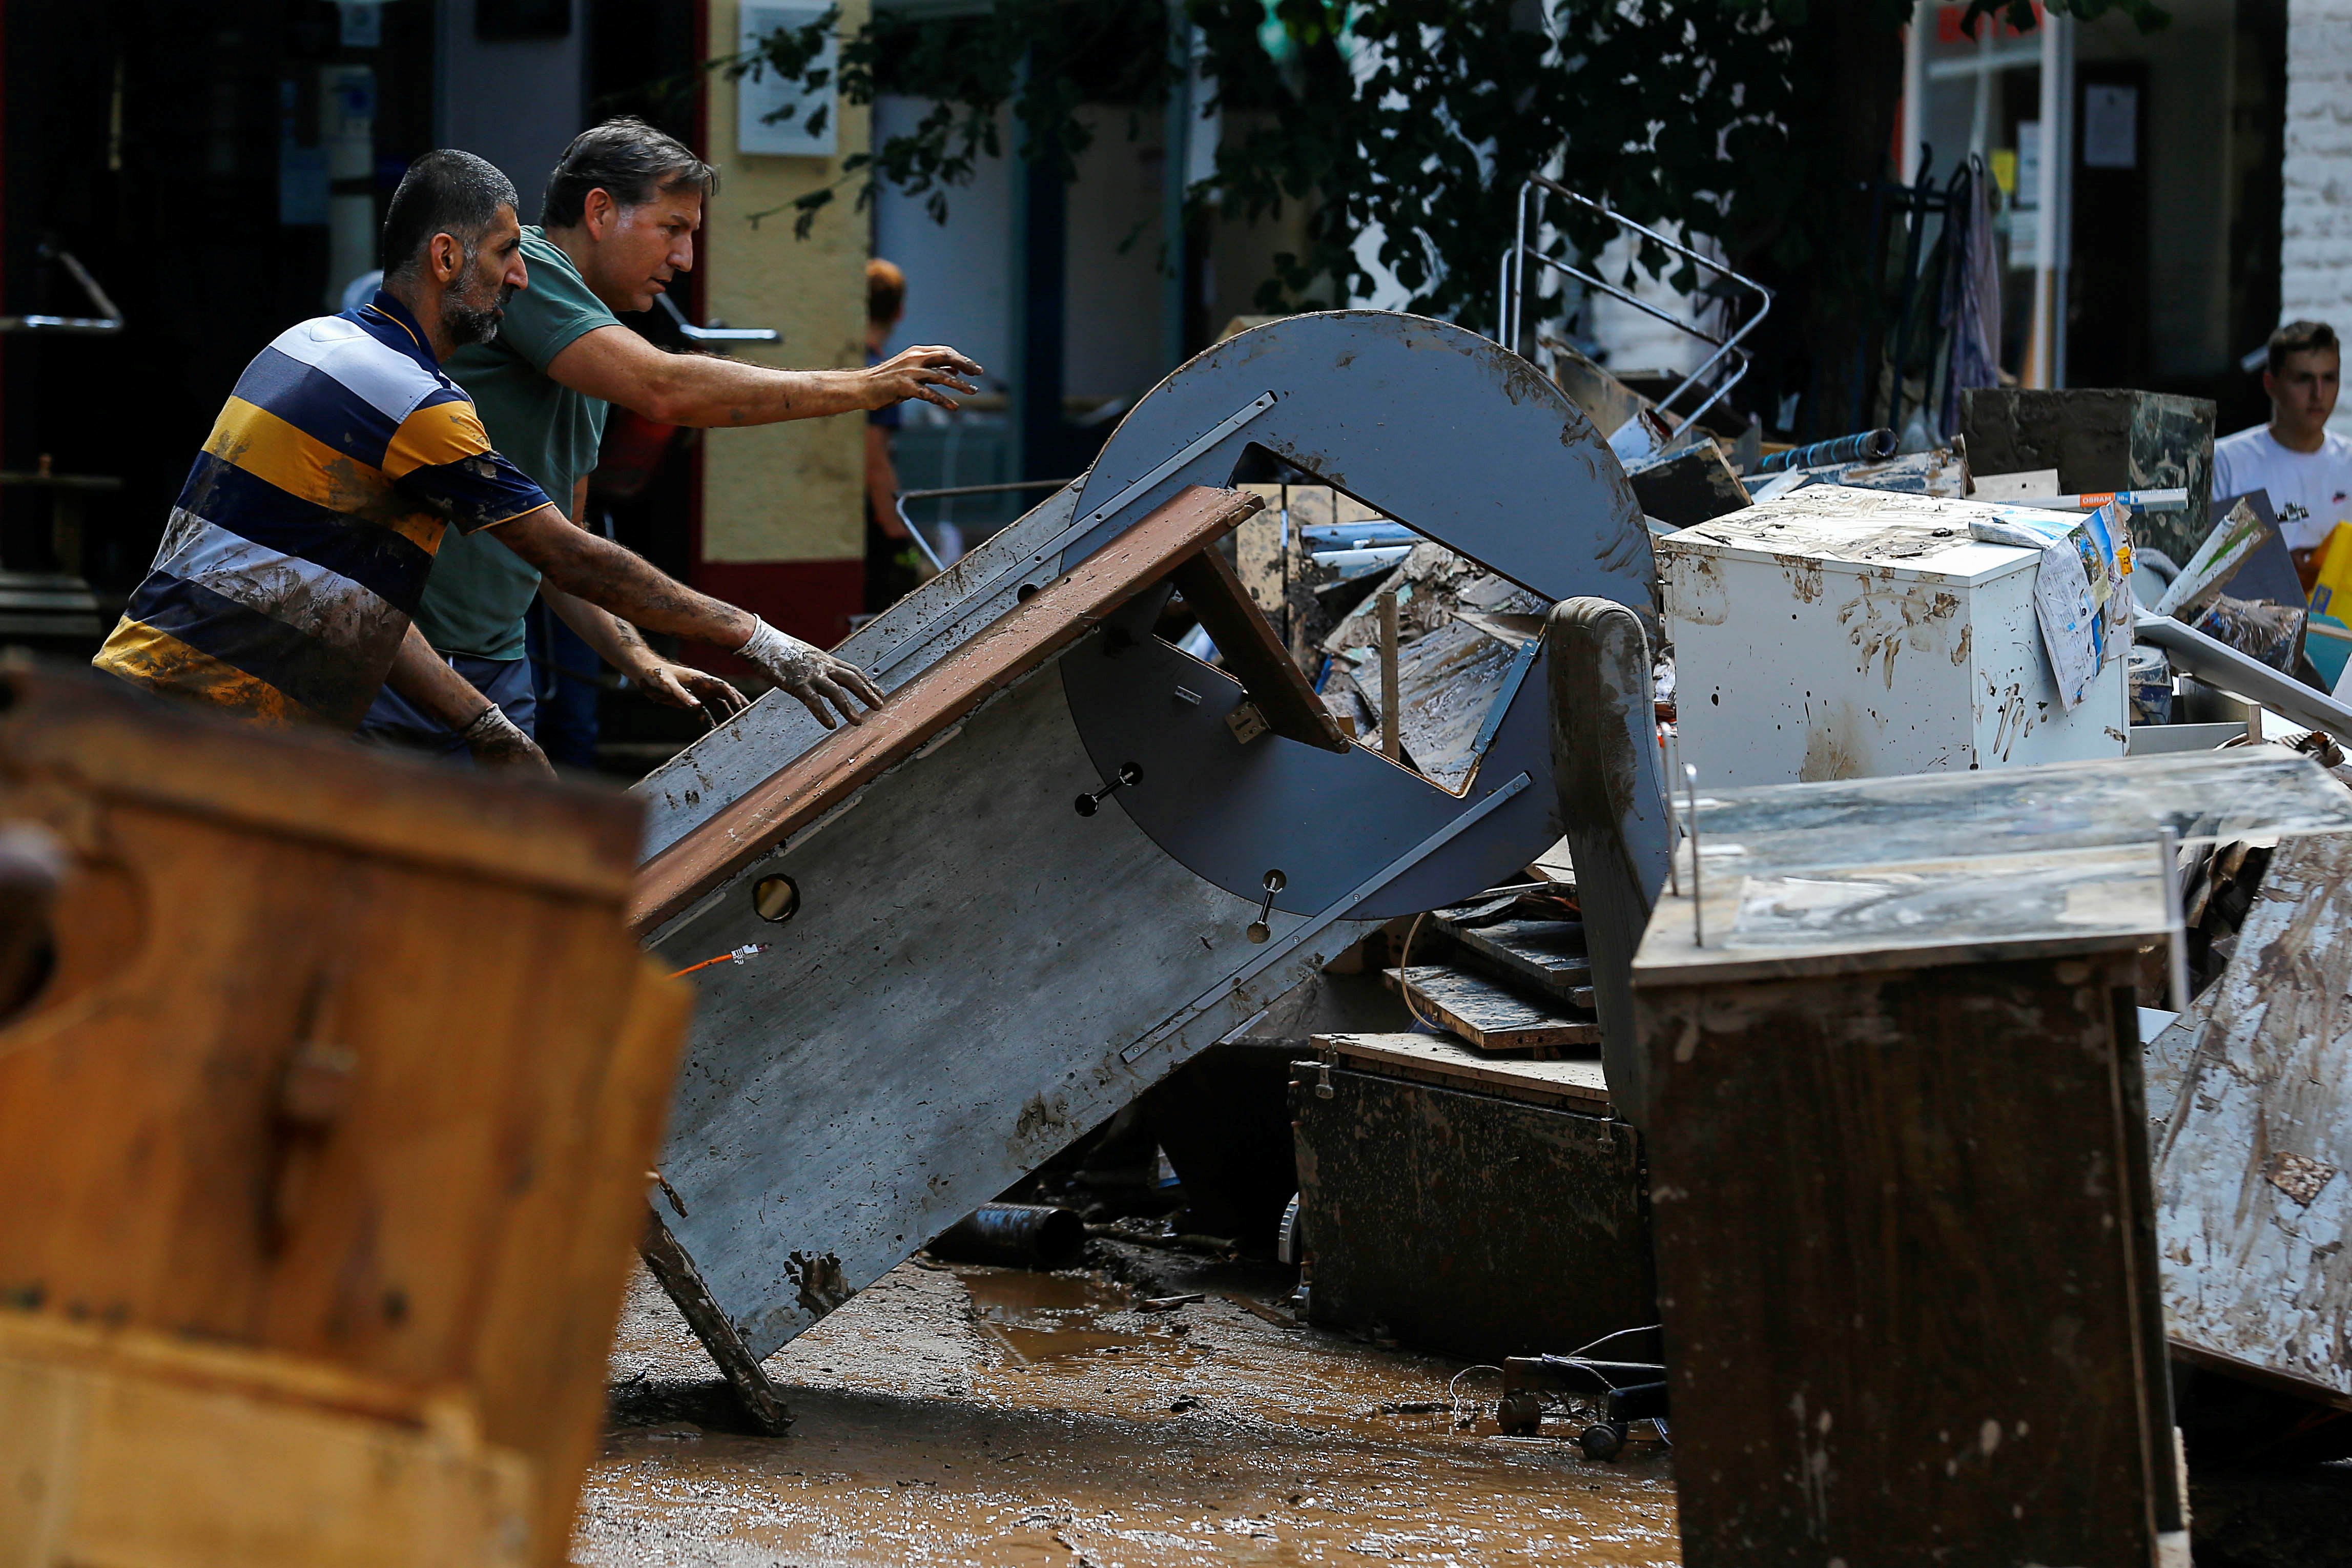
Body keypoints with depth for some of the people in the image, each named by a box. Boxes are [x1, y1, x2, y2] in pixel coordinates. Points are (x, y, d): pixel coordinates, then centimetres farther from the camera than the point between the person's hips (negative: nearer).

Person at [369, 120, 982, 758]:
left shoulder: (588, 372, 19)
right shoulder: (514, 264, -10)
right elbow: (665, 390, -22)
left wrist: (639, 662, 13)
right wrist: (863, 386, -16)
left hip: (497, 669, 9)